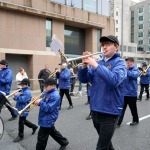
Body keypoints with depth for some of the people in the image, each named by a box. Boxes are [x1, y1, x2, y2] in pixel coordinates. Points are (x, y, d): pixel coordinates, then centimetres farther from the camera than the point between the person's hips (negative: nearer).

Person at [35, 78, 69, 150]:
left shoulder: (55, 96, -24)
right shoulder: (47, 92, 5)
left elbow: (48, 109, -28)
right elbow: (42, 100, 14)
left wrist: (40, 102, -23)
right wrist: (37, 100, -8)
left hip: (47, 120, -10)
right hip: (45, 119, 10)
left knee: (41, 138, 1)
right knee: (52, 132, 26)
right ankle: (64, 142, 44)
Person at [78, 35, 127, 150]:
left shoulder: (119, 62, -7)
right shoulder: (99, 63, 10)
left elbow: (114, 80, -27)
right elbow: (84, 79, 6)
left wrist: (95, 65, -27)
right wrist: (85, 65, -12)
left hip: (109, 112, -6)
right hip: (95, 110, 6)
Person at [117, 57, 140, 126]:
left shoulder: (136, 69, -6)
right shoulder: (125, 69, 10)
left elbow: (134, 75, -29)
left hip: (131, 93, -4)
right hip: (124, 93, 4)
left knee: (133, 108, 12)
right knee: (122, 108, 3)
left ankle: (135, 120, 32)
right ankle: (118, 122, 7)